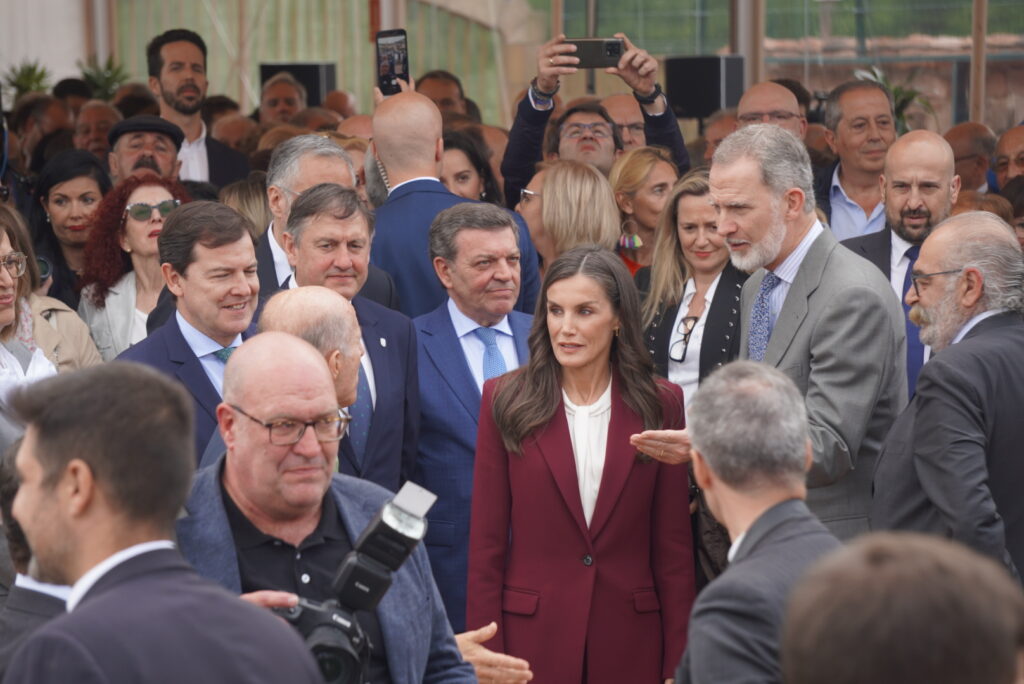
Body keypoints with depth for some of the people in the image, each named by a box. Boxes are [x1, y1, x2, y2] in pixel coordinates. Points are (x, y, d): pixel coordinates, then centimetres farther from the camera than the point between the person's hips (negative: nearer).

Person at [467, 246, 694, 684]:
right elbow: (486, 545, -1)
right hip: (532, 637, -1)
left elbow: (673, 547, 3)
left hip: (630, 644, 1)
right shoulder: (505, 401, -1)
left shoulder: (661, 405, 2)